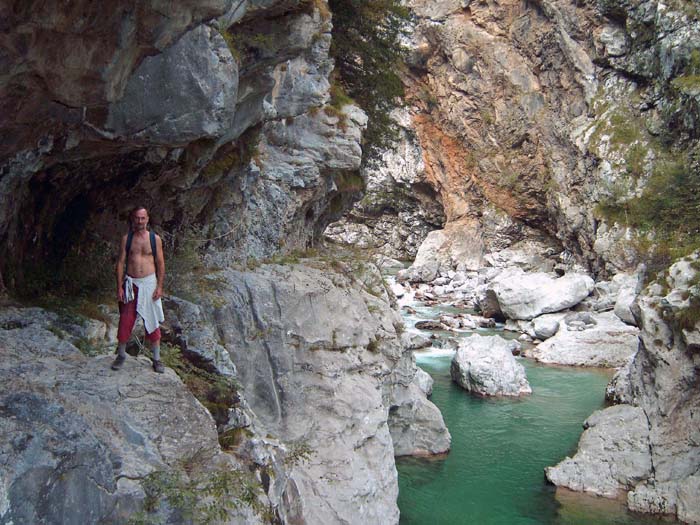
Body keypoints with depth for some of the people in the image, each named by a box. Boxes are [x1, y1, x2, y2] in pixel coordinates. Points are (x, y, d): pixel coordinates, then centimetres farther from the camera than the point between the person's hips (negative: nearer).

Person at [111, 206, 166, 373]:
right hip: (130, 283, 1)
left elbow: (160, 264, 2)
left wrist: (159, 286, -4)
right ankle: (121, 354, 24)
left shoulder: (155, 239, 0)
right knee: (125, 321, 4)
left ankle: (156, 359, 15)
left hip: (149, 283, 0)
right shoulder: (126, 239, 2)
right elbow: (121, 263, 2)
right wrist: (119, 287, -4)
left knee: (153, 322, 4)